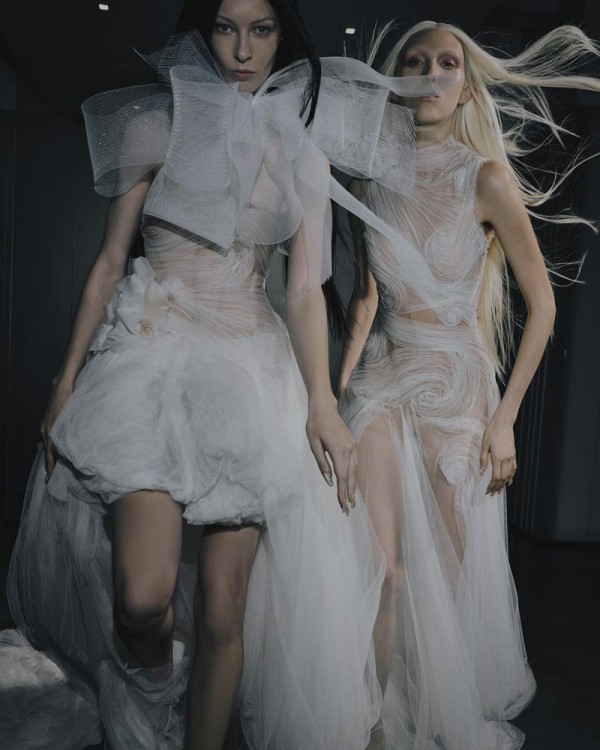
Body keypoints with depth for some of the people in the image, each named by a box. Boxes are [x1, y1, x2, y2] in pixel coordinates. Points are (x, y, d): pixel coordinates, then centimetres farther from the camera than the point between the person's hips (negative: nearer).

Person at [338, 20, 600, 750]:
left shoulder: (487, 178, -4)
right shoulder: (370, 182, 6)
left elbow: (541, 305, -3)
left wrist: (505, 416, -9)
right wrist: (337, 388, 6)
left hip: (458, 388, -2)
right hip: (383, 381, 2)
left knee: (454, 570, 10)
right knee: (381, 568, -4)